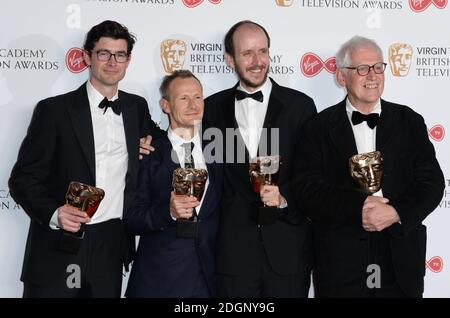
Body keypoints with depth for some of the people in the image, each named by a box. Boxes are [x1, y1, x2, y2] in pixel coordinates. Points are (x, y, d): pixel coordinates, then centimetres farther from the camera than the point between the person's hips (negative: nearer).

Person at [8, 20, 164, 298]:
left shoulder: (137, 107, 9)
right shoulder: (54, 110, -4)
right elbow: (23, 178, -5)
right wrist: (53, 213, -22)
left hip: (112, 246, 4)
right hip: (59, 251, -3)